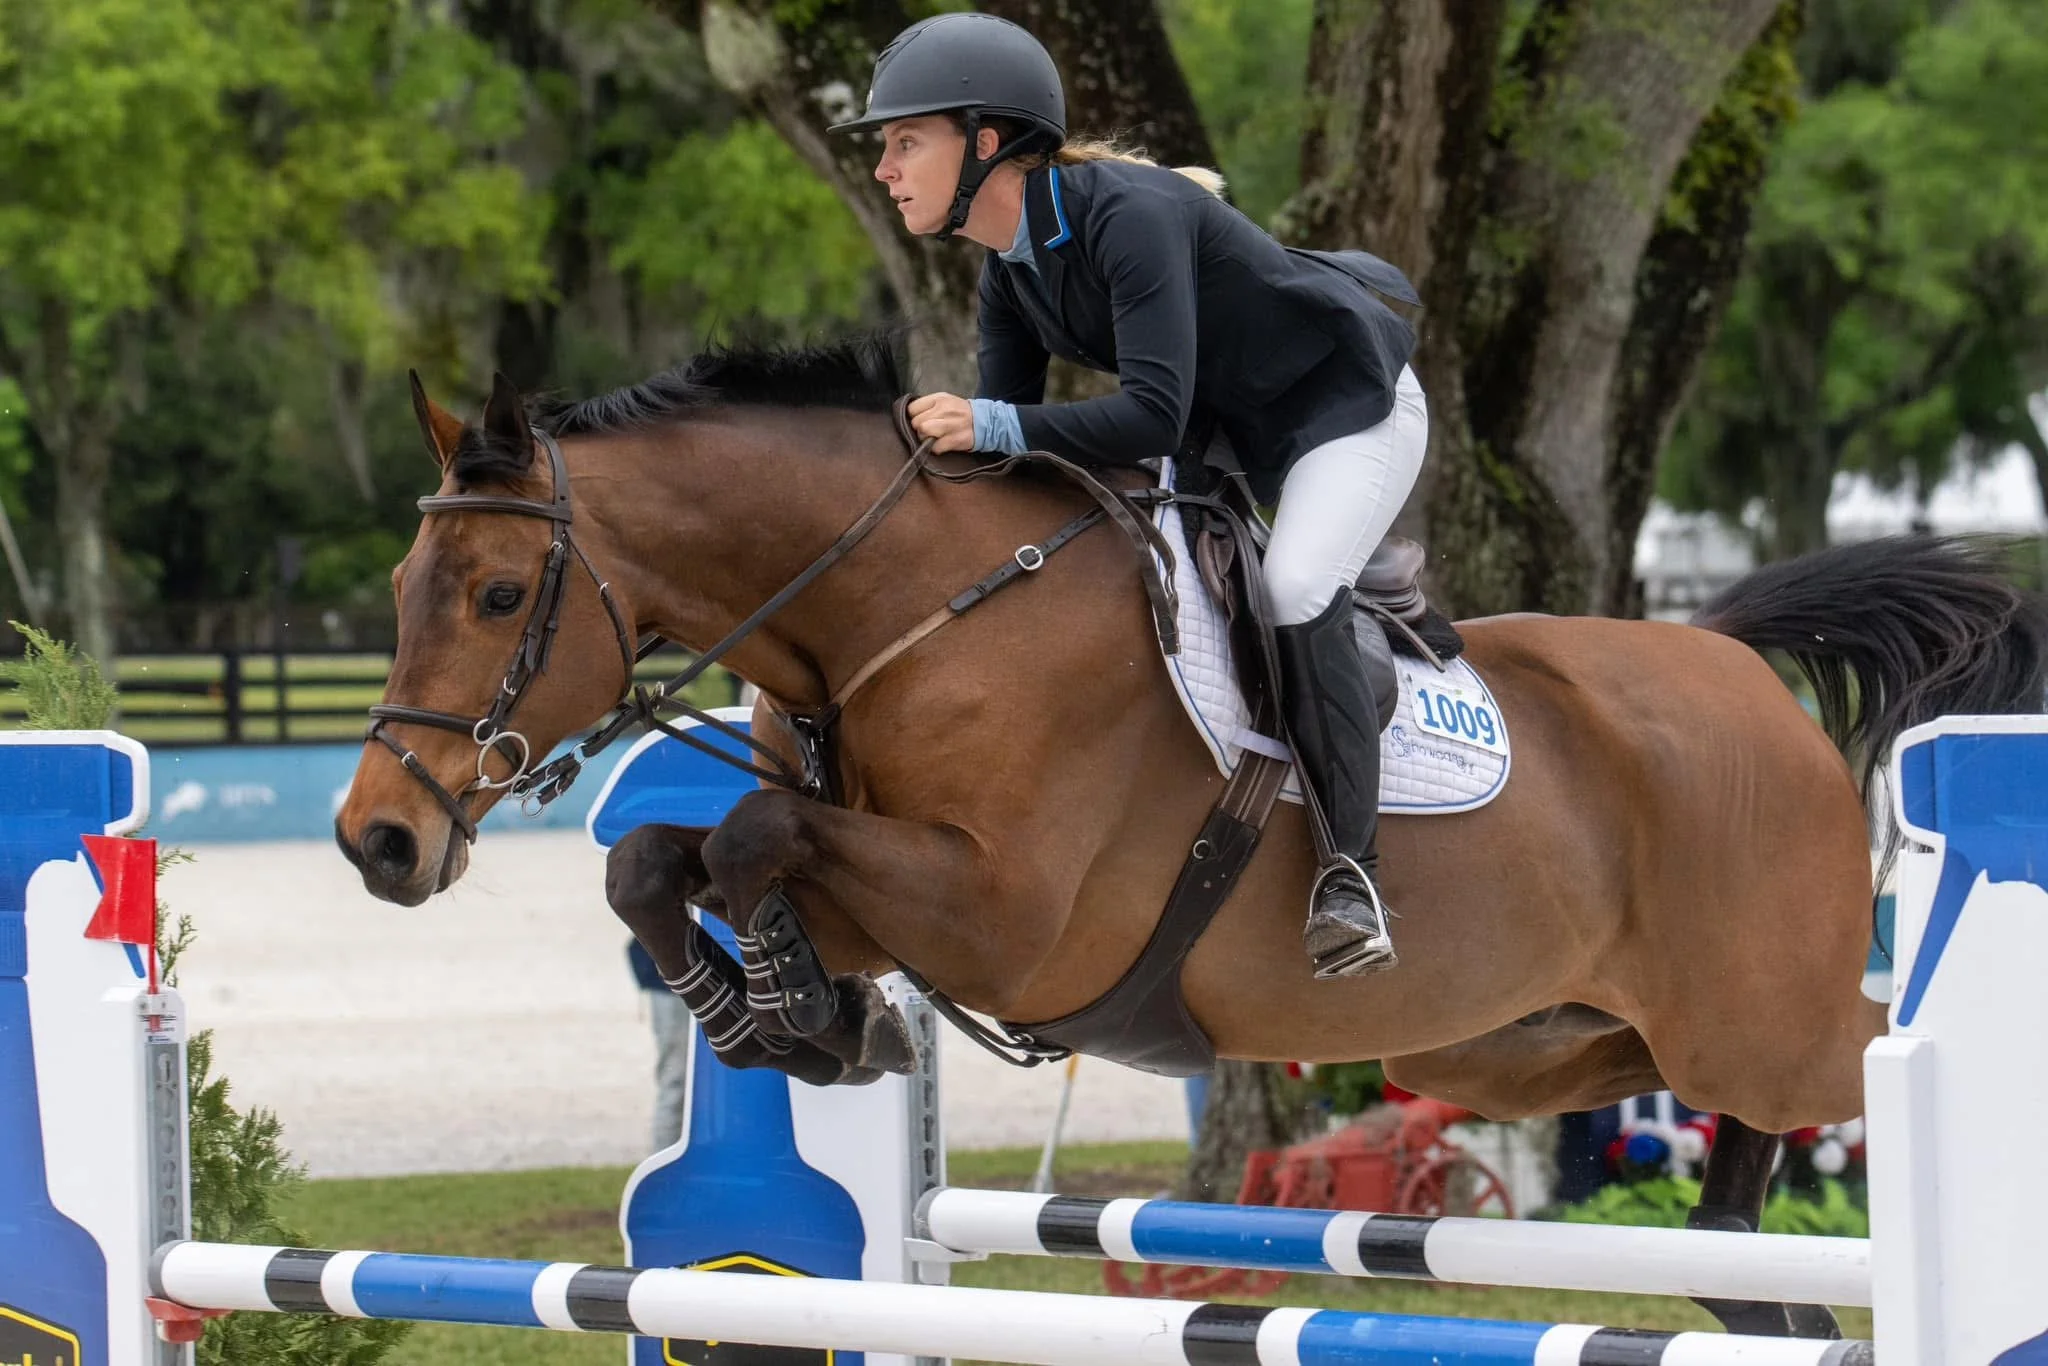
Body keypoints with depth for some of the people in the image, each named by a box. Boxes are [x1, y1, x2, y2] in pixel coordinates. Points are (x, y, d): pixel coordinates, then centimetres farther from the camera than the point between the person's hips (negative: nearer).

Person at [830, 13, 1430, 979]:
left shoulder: (1130, 215, -33)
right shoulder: (1011, 272, -4)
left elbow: (1155, 416, -40)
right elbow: (1000, 434, 0)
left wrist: (998, 427, -46)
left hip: (1348, 403, -10)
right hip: (1228, 428, 10)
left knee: (1296, 589, -30)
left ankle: (1350, 868, -21)